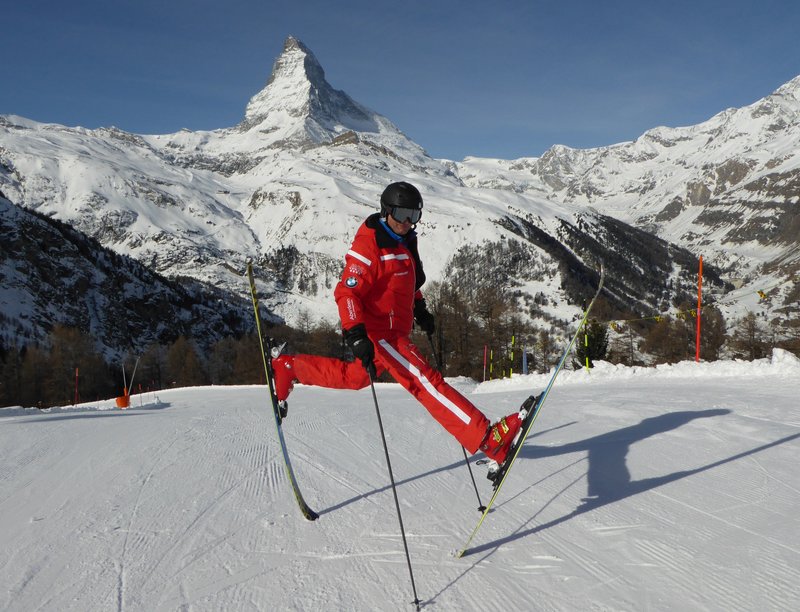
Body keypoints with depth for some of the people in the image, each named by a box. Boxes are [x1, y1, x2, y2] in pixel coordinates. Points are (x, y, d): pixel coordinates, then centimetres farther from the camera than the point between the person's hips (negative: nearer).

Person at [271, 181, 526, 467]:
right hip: (381, 333, -10)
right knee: (427, 382, -16)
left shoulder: (403, 241, 10)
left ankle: (289, 368, 37)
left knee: (354, 377, 26)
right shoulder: (370, 244, -18)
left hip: (396, 330, 10)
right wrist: (355, 333, -35)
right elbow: (347, 291, -25)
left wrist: (420, 309, 23)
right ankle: (488, 438, -22)